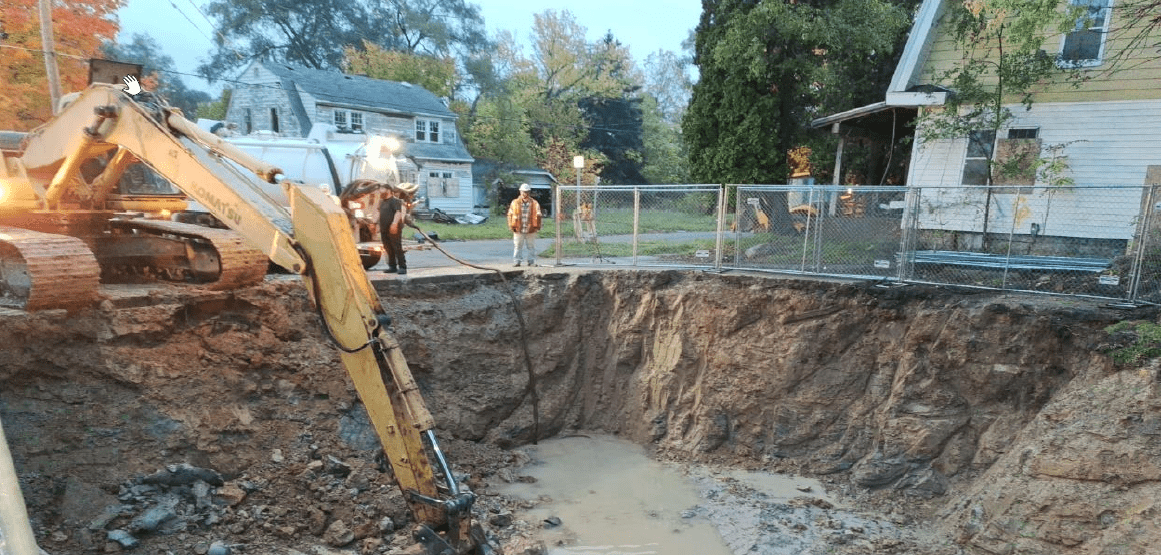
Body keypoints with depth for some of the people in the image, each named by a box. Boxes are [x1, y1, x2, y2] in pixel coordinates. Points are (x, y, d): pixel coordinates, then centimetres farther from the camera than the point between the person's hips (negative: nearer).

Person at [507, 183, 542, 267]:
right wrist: (511, 226, 2)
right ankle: (516, 261, 12)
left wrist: (537, 227, -1)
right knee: (517, 246, 3)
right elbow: (510, 215, 9)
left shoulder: (534, 203, 5)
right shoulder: (515, 203, 6)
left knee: (531, 247, 5)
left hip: (530, 231, 0)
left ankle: (532, 262, 14)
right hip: (518, 230, 0)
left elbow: (538, 216, 7)